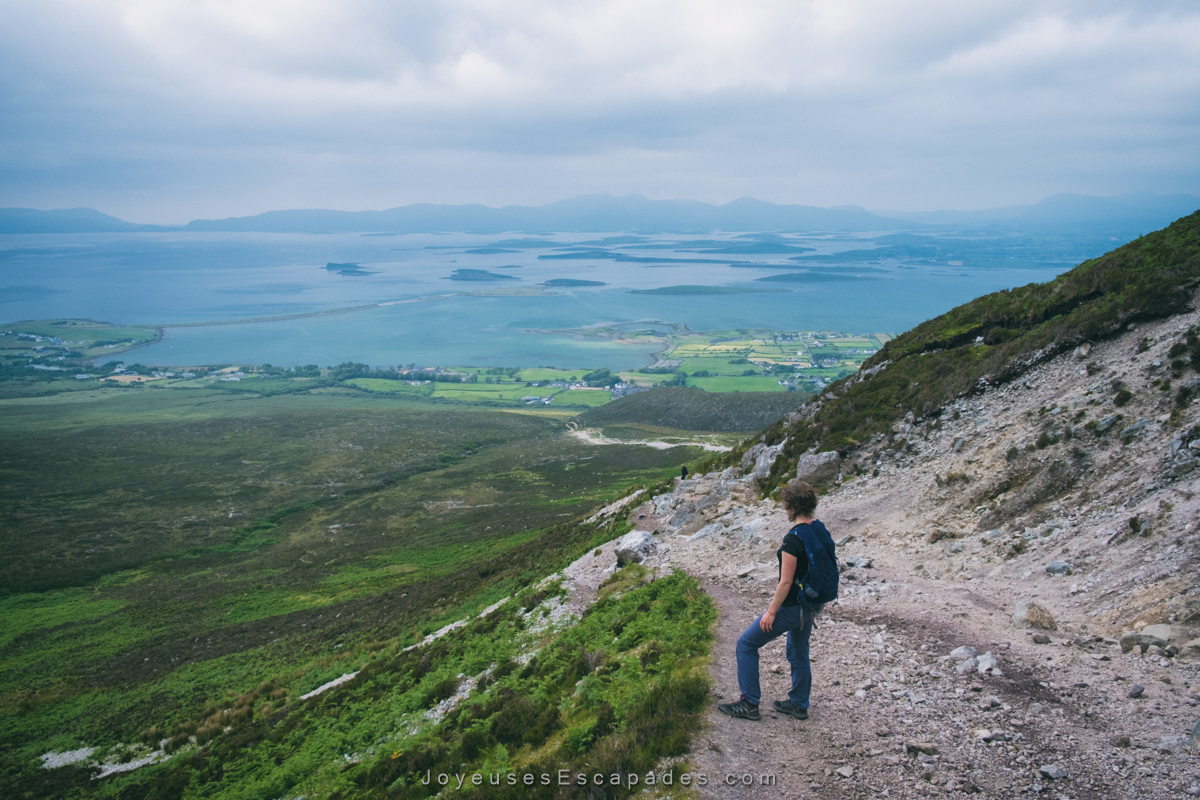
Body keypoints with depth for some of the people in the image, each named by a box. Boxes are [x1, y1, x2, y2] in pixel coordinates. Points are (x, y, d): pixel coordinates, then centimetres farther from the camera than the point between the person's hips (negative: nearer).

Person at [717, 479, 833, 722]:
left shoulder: (793, 539, -25)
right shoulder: (820, 530, 0)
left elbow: (786, 582, -23)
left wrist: (771, 612, -15)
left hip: (791, 606, -8)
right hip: (811, 605, 9)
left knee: (747, 643, 5)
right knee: (798, 651, 24)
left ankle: (749, 704, 9)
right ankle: (799, 705, 36)